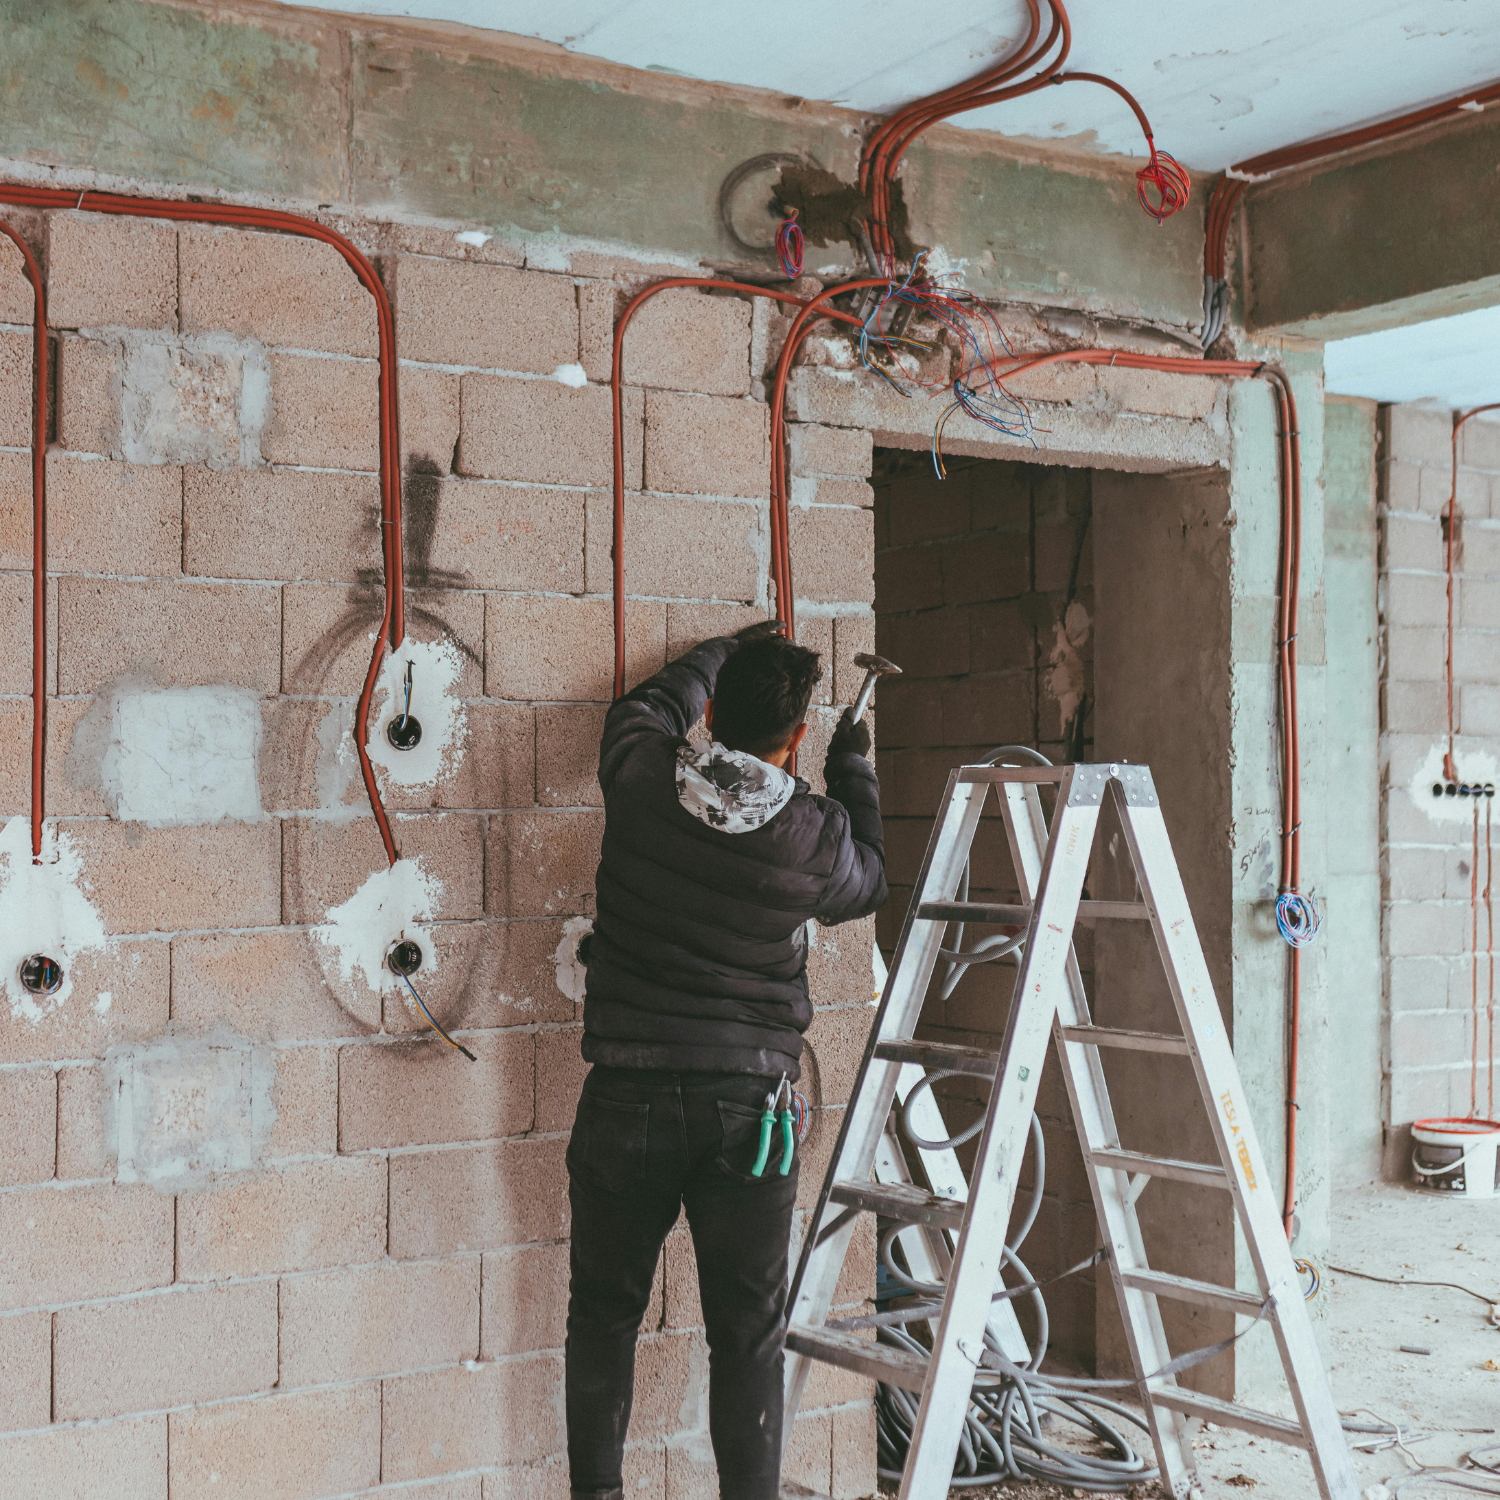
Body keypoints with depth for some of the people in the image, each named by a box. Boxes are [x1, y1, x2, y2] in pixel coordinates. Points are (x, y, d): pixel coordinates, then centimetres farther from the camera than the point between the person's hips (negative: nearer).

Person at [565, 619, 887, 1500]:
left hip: (629, 1096, 1)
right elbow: (867, 886, 15)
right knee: (748, 1334, 9)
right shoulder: (818, 836, -9)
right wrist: (854, 775, 28)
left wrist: (731, 652, 33)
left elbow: (650, 708, 18)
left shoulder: (641, 778, -7)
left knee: (606, 1310, 16)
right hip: (748, 1104, -1)